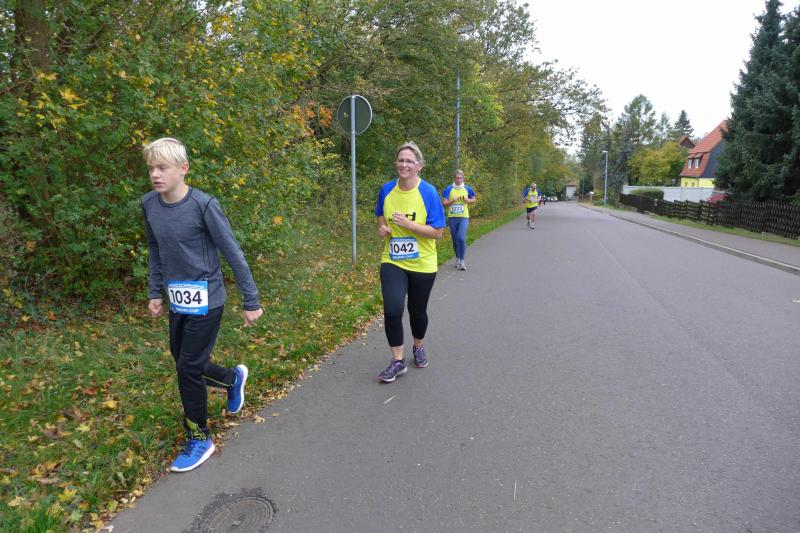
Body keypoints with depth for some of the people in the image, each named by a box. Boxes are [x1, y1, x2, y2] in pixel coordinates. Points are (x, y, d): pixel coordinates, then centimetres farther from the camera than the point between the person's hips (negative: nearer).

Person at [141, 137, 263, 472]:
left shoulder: (203, 205, -18)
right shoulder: (149, 204, 0)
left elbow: (232, 254, -14)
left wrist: (251, 301, -11)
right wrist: (156, 293, 15)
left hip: (205, 301, -6)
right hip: (178, 302, 6)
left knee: (188, 369, 0)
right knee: (184, 363, 17)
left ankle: (199, 440, 20)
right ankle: (234, 378, 46)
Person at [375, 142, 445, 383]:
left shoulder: (428, 192, -13)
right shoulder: (387, 189, -2)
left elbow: (437, 231, -15)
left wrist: (407, 223, -24)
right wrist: (382, 227, -5)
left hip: (422, 265, -2)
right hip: (392, 262, 2)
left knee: (417, 311, 14)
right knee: (392, 310, -13)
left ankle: (418, 348, 43)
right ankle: (398, 361, 5)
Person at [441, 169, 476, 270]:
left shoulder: (467, 189, 4)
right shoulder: (449, 189, 0)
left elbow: (473, 200, 16)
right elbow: (444, 203, -2)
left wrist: (468, 200, -5)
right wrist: (453, 200, -18)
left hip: (463, 217, -1)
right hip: (452, 218, 1)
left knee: (462, 238, -17)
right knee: (455, 239, 10)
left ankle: (462, 261, -8)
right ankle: (457, 258, 29)